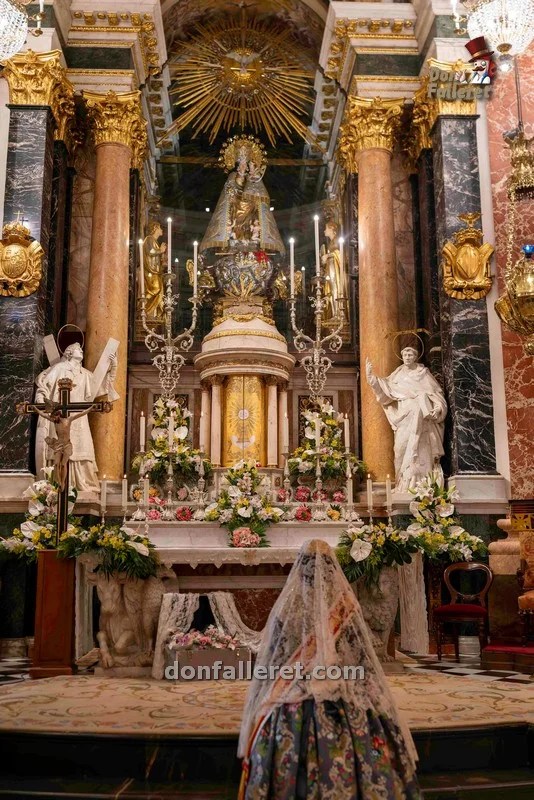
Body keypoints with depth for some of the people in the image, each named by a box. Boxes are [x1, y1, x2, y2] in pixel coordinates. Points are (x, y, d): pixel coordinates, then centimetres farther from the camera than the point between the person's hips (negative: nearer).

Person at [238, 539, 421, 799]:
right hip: (344, 703, 0)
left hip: (291, 707, 1)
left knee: (291, 770, 7)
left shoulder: (288, 604, -5)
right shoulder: (345, 603, -6)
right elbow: (361, 656, -2)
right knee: (342, 764, 5)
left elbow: (273, 655, 0)